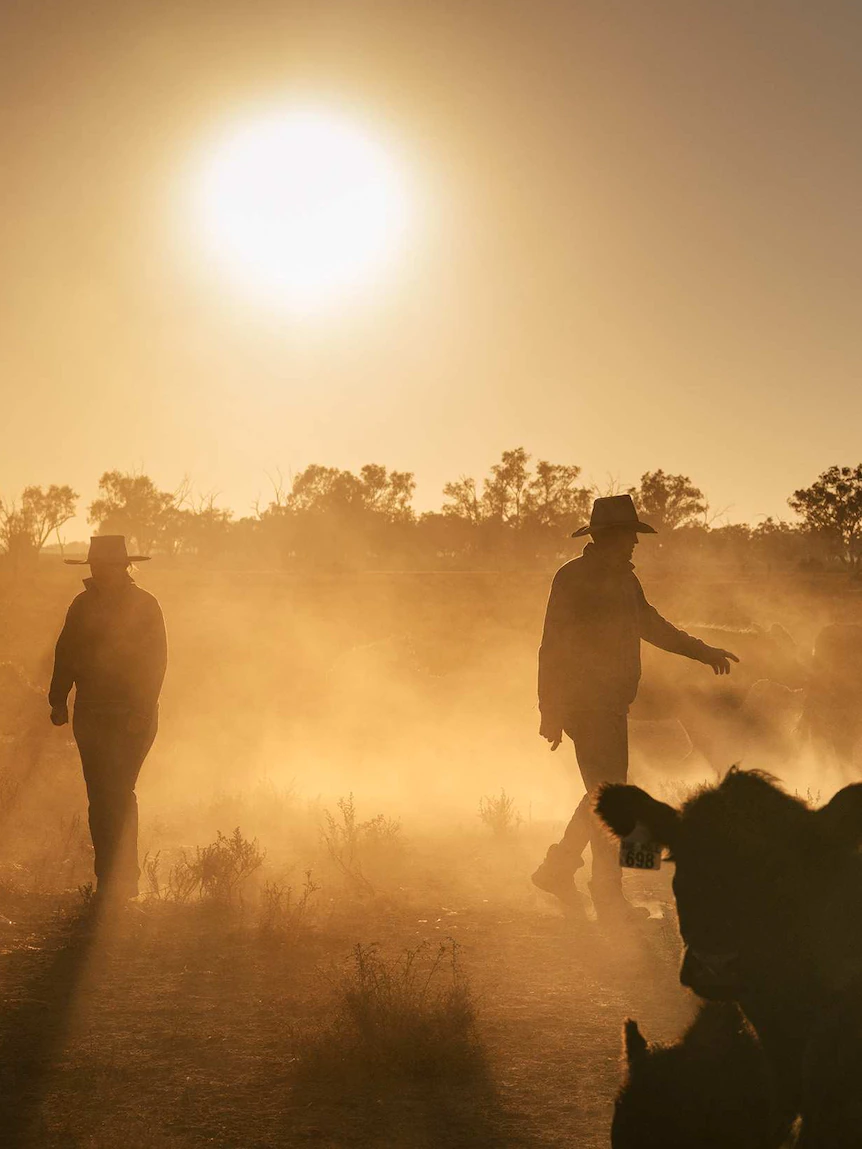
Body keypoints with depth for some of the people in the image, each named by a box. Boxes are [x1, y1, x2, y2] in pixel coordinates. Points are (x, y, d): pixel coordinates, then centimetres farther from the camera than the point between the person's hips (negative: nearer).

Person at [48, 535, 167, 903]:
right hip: (91, 716, 4)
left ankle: (120, 879, -6)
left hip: (131, 718, -4)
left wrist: (142, 710, -13)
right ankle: (111, 877, 11)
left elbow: (155, 661, -5)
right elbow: (65, 654, 13)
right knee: (100, 796, 3)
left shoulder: (145, 606, -2)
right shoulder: (83, 605, 10)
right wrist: (58, 701, 5)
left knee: (116, 794, -11)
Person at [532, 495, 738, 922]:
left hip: (612, 704, 9)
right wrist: (551, 711, -18)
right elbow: (553, 647, -14)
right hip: (586, 704, -9)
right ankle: (609, 896, -2)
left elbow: (651, 624, 29)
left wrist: (702, 651, 25)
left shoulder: (624, 579, 15)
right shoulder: (573, 578, -11)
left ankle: (557, 870, 28)